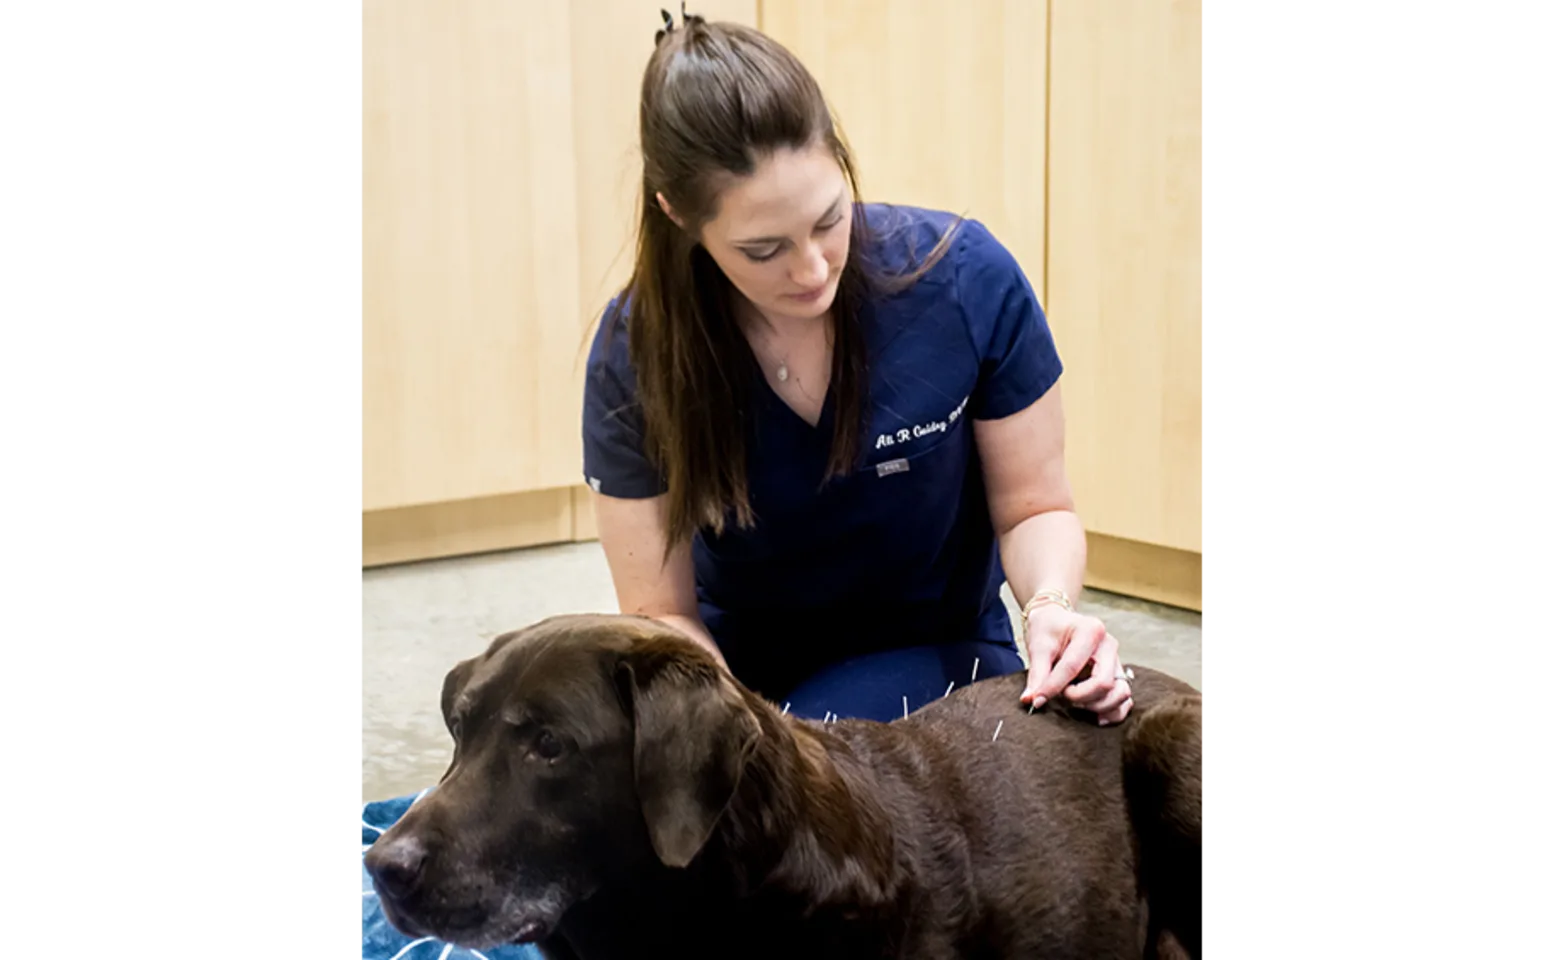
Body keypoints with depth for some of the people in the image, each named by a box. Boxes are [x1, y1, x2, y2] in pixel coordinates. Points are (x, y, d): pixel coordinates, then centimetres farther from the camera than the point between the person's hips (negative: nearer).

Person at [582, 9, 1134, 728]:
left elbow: (1033, 506, -7)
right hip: (737, 664, 1)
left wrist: (1051, 608, -29)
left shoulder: (968, 279, -20)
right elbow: (660, 613, -12)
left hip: (929, 651, 0)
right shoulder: (636, 353, -17)